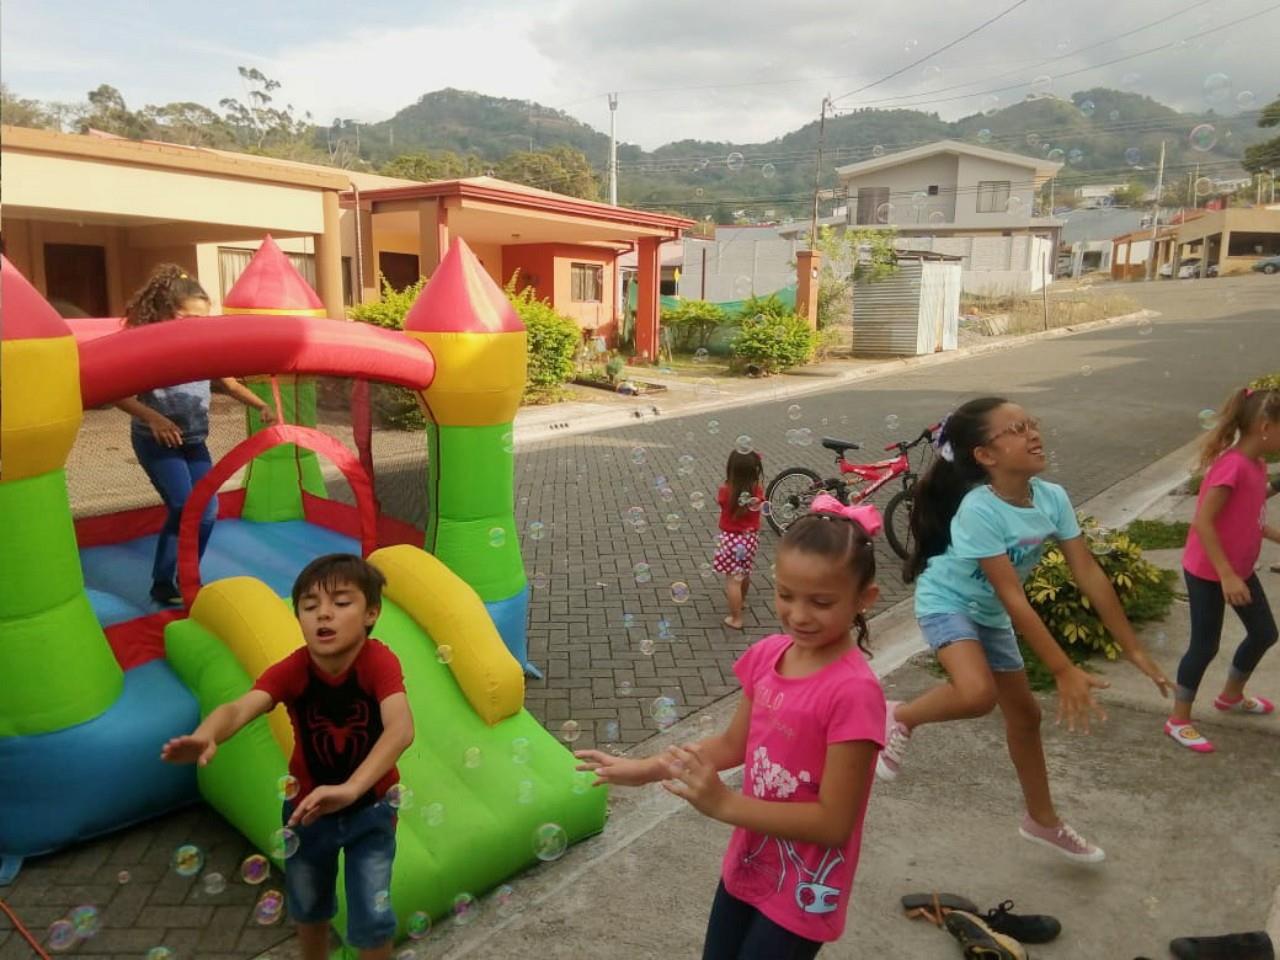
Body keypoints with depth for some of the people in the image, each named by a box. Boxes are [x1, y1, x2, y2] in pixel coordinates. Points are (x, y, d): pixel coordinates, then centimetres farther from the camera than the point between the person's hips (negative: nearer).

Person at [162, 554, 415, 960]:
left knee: (371, 918, 1)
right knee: (308, 908, 24)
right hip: (307, 805, 3)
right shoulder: (291, 670, -23)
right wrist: (205, 736, -62)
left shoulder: (380, 662, -30)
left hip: (370, 807, -3)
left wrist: (350, 789, -57)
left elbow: (401, 729, -45)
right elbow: (238, 708, -40)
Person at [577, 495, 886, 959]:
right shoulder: (768, 655, -8)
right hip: (748, 863, 6)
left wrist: (723, 804, -29)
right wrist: (646, 769, -4)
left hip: (802, 891, -6)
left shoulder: (853, 693, -28)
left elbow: (832, 822, -25)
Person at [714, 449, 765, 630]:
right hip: (751, 537, 4)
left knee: (733, 579, 3)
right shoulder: (757, 491, -13)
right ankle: (741, 599, 51)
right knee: (745, 572, 27)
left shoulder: (726, 490, -20)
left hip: (731, 539, -4)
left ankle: (736, 618, 5)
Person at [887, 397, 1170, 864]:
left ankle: (1043, 821, 38)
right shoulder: (979, 509, -33)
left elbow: (1090, 574, -8)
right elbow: (1014, 599, -31)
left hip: (989, 613, 7)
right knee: (977, 693, -33)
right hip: (947, 601, -7)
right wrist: (1065, 672, -30)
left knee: (1025, 713, 16)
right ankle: (901, 717, -2)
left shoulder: (1052, 498, -13)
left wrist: (1134, 650, -6)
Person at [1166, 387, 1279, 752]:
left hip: (1239, 568, 9)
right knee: (1205, 645, 1)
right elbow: (1202, 522, -28)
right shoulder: (1232, 466, -25)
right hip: (1208, 573, -9)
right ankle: (1178, 720, 18)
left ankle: (1231, 696, 44)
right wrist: (1226, 575, -27)